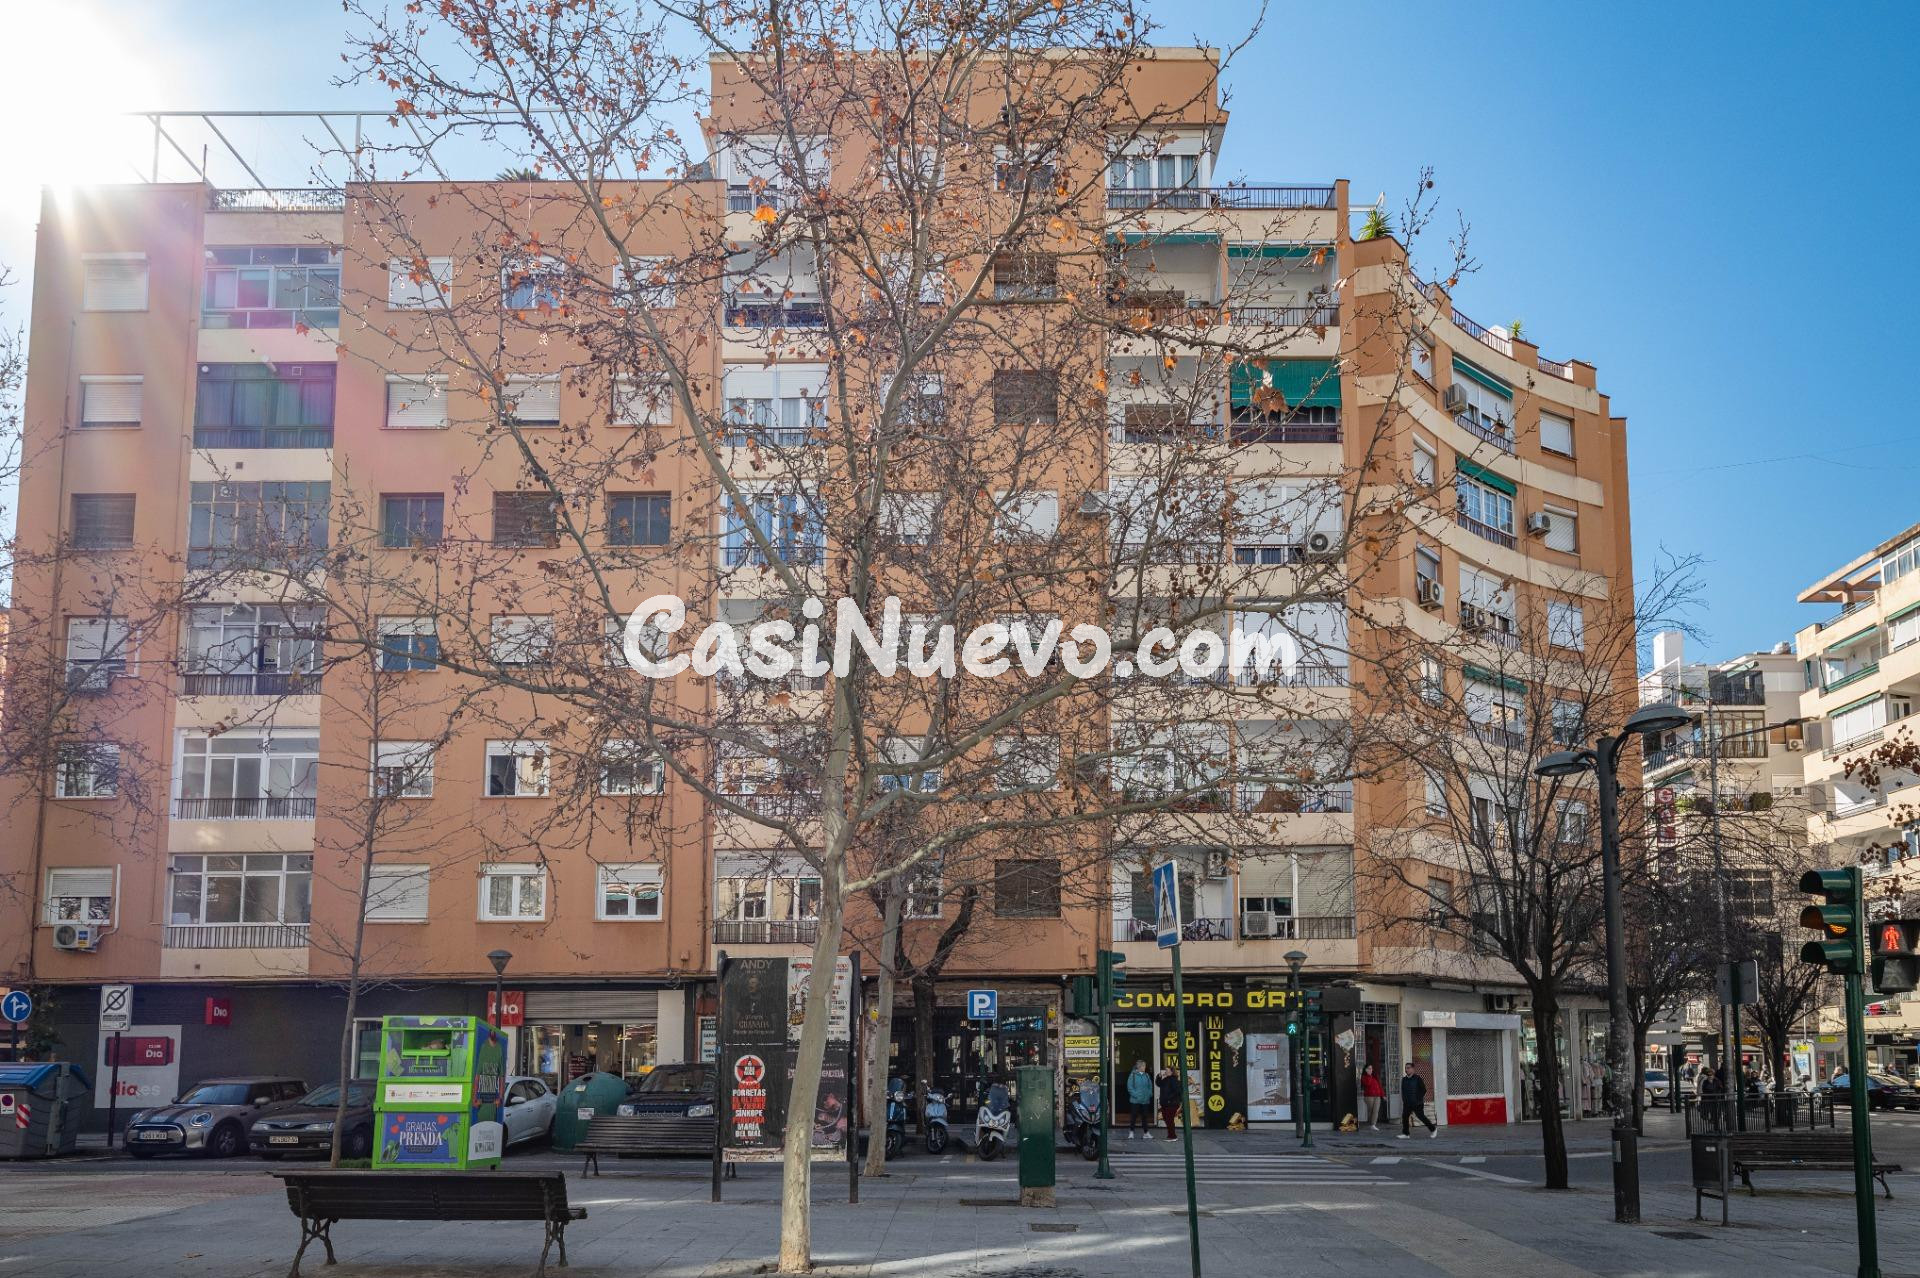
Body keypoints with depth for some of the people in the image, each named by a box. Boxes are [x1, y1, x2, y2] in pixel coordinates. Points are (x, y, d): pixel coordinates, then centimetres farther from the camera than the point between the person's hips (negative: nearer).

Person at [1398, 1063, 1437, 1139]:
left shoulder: (1417, 1078, -7)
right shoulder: (1404, 1080, 11)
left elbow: (1423, 1090, -7)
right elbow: (1403, 1091, 19)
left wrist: (1418, 1100, -11)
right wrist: (1404, 1100, 7)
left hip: (1417, 1104, -5)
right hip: (1407, 1103, 6)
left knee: (1421, 1116, -2)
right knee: (1405, 1116, -6)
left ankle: (1433, 1129, 16)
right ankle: (1406, 1133, -1)